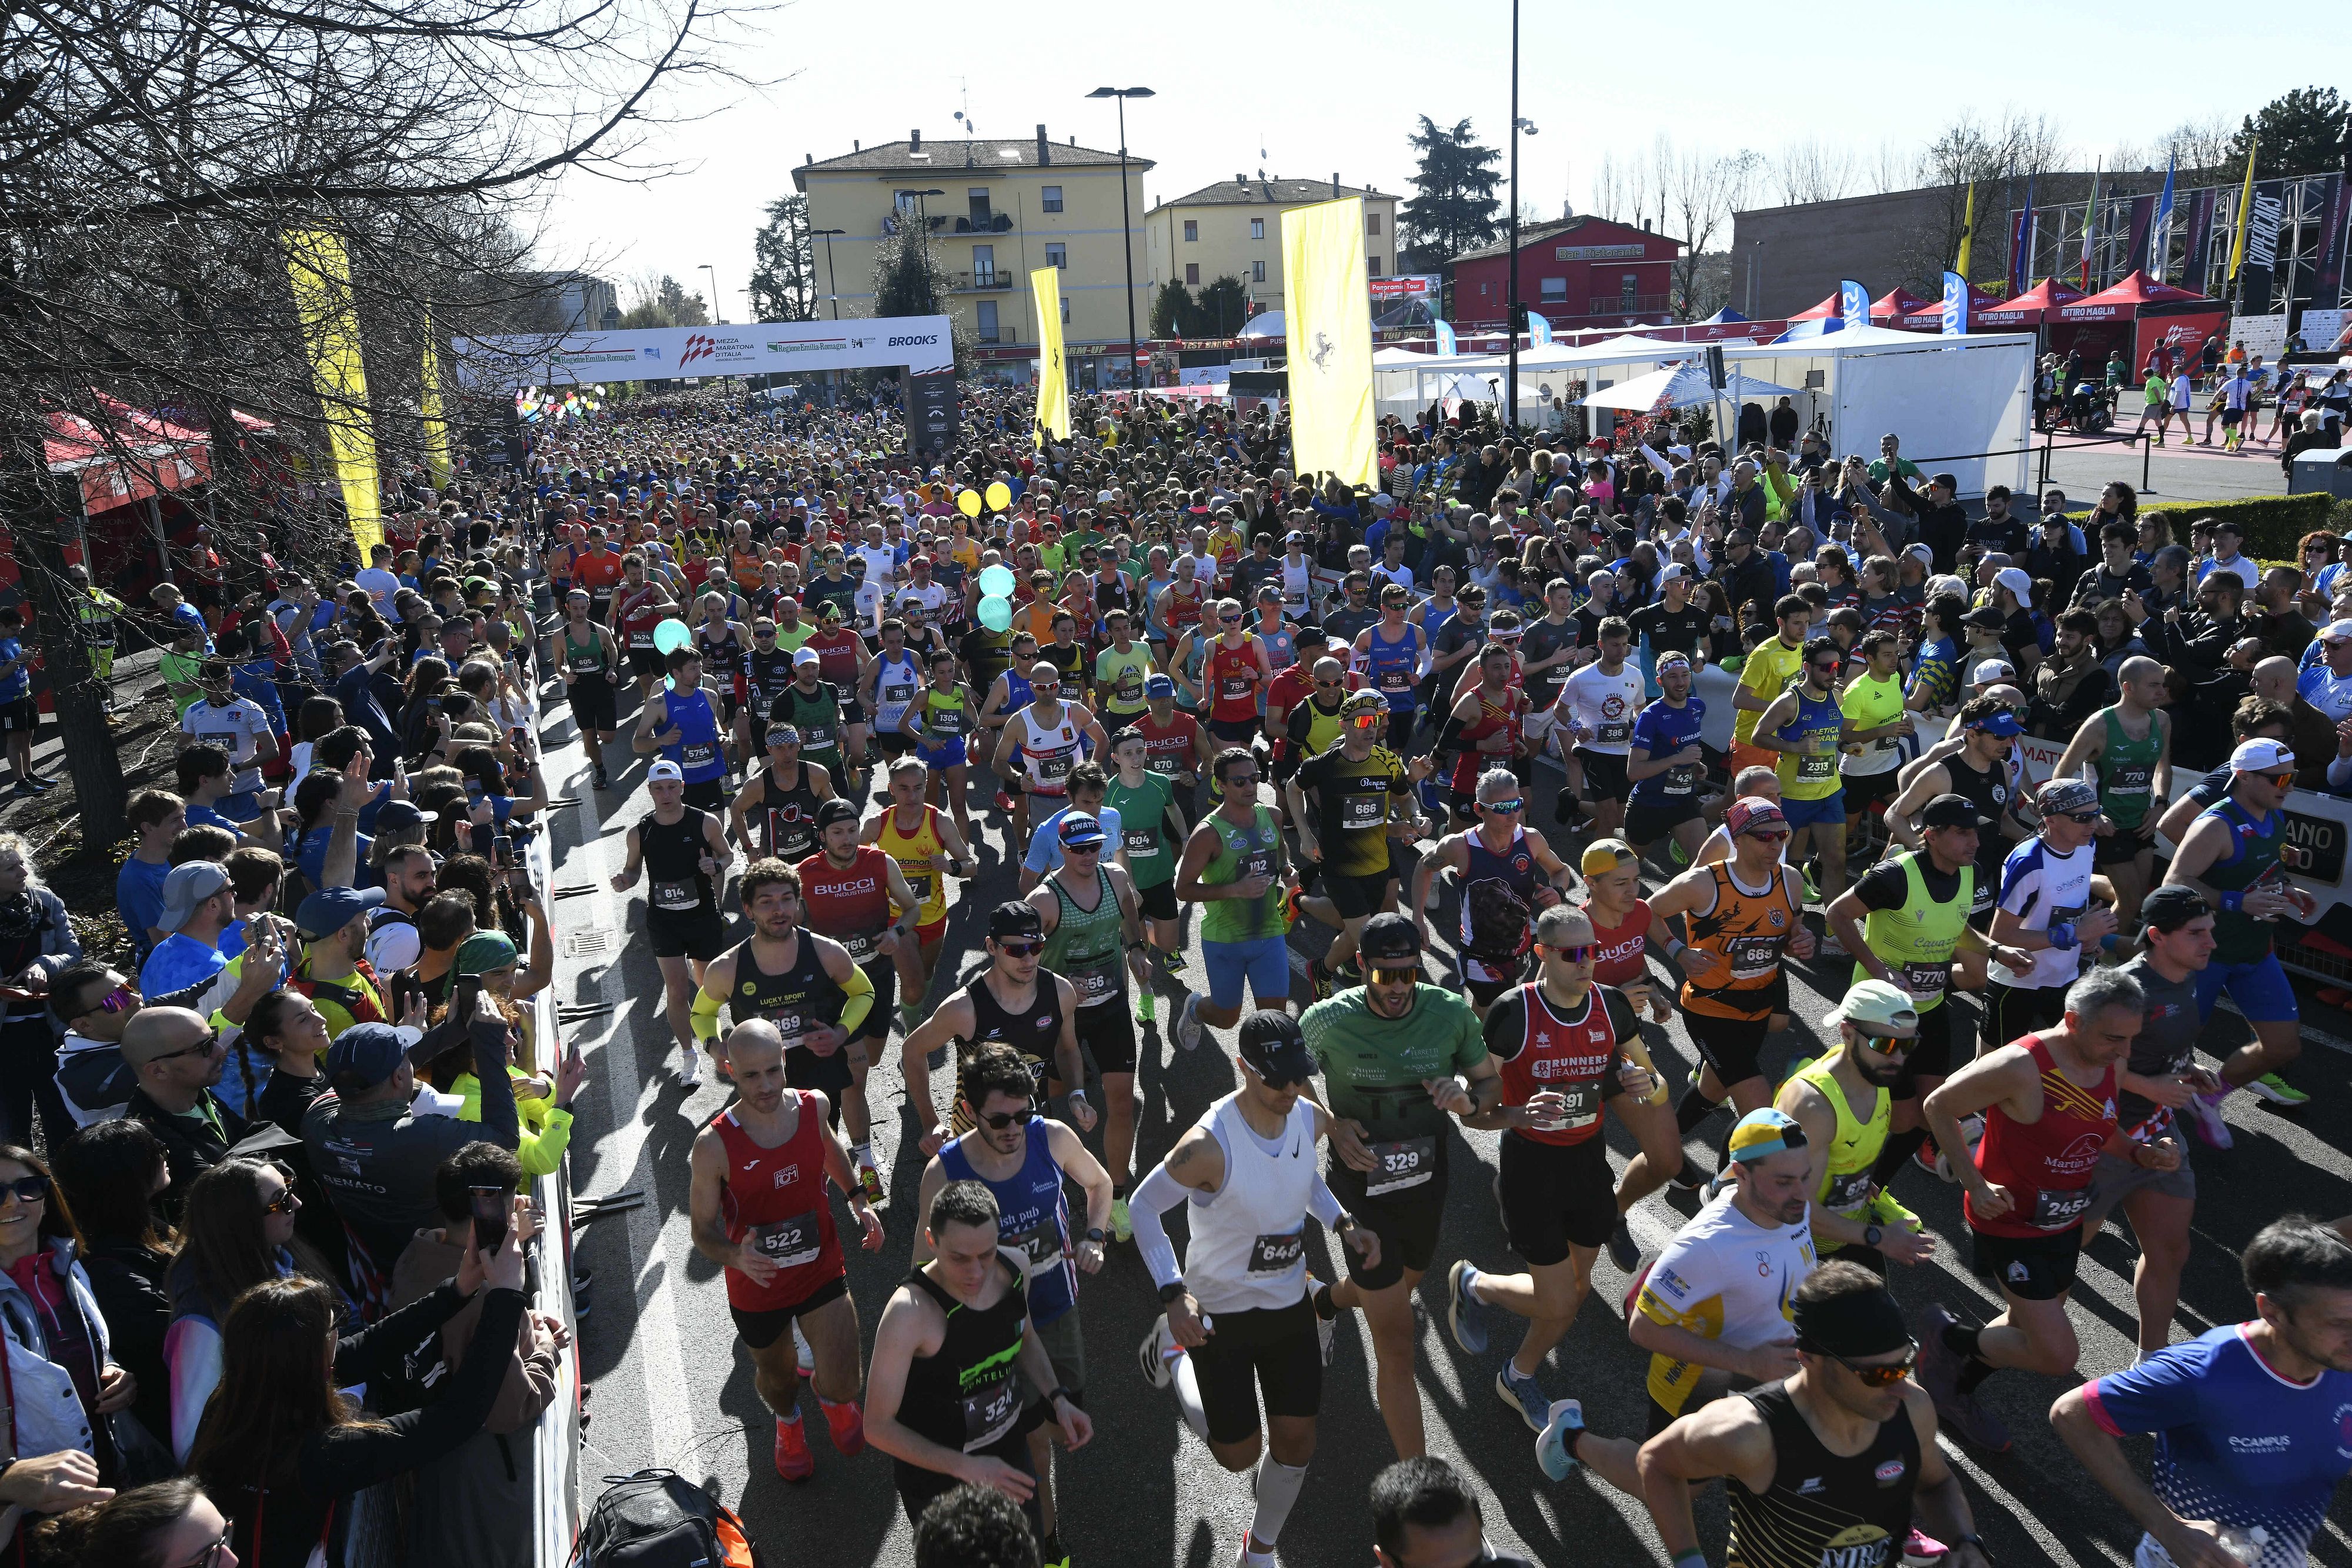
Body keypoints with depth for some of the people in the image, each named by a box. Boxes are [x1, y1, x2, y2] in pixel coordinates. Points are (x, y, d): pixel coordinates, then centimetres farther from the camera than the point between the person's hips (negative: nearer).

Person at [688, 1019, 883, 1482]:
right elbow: (703, 1230, -15)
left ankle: (830, 1396, 36)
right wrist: (735, 1256, -35)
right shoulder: (714, 1144, -25)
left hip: (822, 1271, 1)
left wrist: (857, 1198, 2)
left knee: (843, 1386, -4)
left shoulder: (814, 1106, -14)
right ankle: (788, 1424, 61)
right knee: (776, 1375, 23)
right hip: (756, 1289, -1)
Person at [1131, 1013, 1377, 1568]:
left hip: (1290, 1303, 5)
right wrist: (1174, 1293, -28)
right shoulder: (1209, 1143, -31)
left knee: (1297, 1440, 10)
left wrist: (1342, 1222, -4)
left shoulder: (1310, 1119, -11)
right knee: (1239, 1454, 8)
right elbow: (1143, 1206, -19)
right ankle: (1175, 1347, 33)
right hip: (1219, 1311, -5)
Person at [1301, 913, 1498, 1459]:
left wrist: (1470, 1098, -22)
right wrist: (1333, 1126, -20)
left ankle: (1326, 1299, 64)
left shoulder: (1452, 1013, -13)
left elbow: (1493, 1083, 2)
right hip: (1361, 1187, -4)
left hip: (1428, 1182, 4)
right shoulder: (1326, 1021, -19)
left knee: (1402, 1284, 31)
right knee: (1397, 1347, -5)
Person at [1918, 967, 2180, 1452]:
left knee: (2028, 1327, 23)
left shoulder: (2109, 1064, -5)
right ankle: (1948, 1337, 15)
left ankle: (1957, 1391, 46)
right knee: (2057, 1356, -9)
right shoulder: (2021, 1067, -30)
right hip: (2011, 1223, -8)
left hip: (2065, 1221, 8)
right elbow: (1939, 1107, -18)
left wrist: (2142, 1153, -7)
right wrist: (1974, 1183, -19)